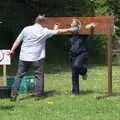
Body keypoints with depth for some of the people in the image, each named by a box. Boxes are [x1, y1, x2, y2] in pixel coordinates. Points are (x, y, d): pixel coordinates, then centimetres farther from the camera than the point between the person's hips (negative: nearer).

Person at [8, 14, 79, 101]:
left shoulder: (26, 29, 3)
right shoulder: (44, 31, -1)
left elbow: (18, 40, 5)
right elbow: (57, 32, 8)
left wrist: (12, 50, 14)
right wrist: (69, 29, 20)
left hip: (24, 57, 3)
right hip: (36, 58, -3)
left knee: (19, 76, 7)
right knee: (39, 76, 11)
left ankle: (13, 95, 4)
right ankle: (39, 94, 12)